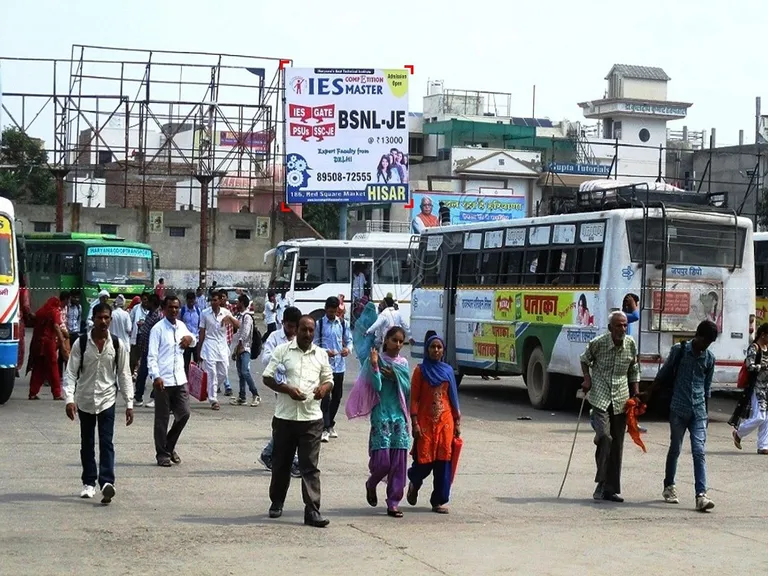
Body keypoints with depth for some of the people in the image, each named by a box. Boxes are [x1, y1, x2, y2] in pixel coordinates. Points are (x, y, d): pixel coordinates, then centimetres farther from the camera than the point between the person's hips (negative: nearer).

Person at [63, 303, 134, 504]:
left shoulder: (117, 345, -2)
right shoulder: (81, 343, -5)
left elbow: (124, 375, 2)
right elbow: (71, 372, -6)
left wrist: (129, 403, -1)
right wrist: (69, 399, -17)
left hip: (107, 399, -1)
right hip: (85, 400, 1)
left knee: (106, 443, -11)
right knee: (87, 443, 10)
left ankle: (107, 482, -20)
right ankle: (89, 483, 20)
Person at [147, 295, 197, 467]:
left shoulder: (181, 326, 12)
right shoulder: (158, 329, -6)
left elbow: (193, 340, 32)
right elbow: (152, 355, -11)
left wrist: (190, 339, 8)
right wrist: (155, 376, -23)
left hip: (180, 380, 6)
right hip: (163, 381, -5)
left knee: (184, 414, 4)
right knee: (162, 419, 3)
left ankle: (169, 447, 24)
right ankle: (162, 454, 13)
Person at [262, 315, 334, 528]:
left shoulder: (321, 355, 10)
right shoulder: (282, 351, 2)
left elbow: (329, 380, 18)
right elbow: (268, 377, 2)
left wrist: (324, 388, -6)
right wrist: (287, 389, -14)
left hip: (312, 418, 1)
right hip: (285, 416, 0)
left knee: (310, 467, -4)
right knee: (281, 464, 12)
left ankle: (312, 511, -7)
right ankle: (277, 503, 31)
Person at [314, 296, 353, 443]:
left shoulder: (343, 324, 8)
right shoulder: (319, 324, -2)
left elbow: (349, 339, 14)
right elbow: (315, 344, -2)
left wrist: (348, 348, -8)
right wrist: (325, 352, -19)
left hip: (339, 365, 4)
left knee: (337, 397, 13)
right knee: (325, 396, -10)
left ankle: (330, 424, 29)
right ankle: (325, 428, -10)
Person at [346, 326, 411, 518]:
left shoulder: (403, 363, 11)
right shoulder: (376, 360, -1)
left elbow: (408, 390, 6)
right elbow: (377, 386, -11)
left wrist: (394, 377, -8)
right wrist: (374, 366, -22)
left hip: (399, 415, 4)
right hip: (381, 414, -4)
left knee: (399, 461, -1)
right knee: (382, 460, -9)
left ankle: (394, 503, 5)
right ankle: (371, 485, 23)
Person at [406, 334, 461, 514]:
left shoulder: (448, 370, 9)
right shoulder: (421, 370, -1)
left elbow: (453, 397, 12)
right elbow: (414, 398, -4)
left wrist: (457, 422, 9)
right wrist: (415, 423, -11)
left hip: (445, 420, 3)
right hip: (426, 421, -3)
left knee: (443, 460, -1)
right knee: (424, 460, -4)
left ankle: (438, 501, 6)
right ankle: (414, 483, 29)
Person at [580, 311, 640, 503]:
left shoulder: (631, 345, 1)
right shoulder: (597, 343, -8)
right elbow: (585, 359, 11)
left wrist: (636, 395, 9)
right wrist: (587, 379, -2)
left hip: (621, 400, 3)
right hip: (600, 398, -3)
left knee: (617, 444, 5)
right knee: (604, 436, -20)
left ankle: (611, 489, 13)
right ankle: (602, 483, -7)